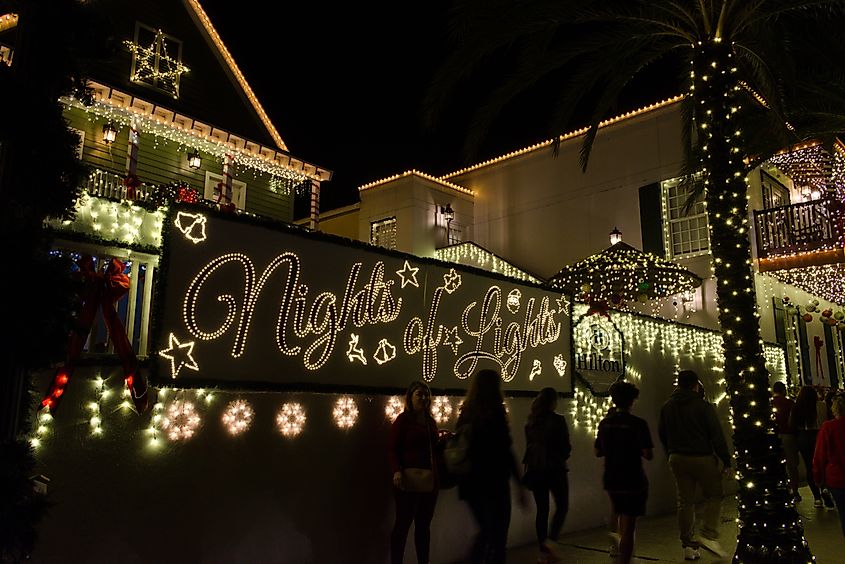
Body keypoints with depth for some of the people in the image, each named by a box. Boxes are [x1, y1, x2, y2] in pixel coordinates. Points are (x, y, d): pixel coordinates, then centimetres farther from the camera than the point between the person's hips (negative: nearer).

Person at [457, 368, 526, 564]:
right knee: (497, 537, 7)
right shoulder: (495, 412, -12)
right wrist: (519, 484, -11)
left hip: (471, 483, 6)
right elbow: (505, 451, -16)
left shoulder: (467, 413, 6)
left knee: (485, 532, 22)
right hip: (494, 482, -6)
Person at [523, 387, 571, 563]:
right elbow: (566, 446, -8)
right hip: (554, 469, -5)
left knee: (541, 509, 11)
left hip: (535, 469, 5)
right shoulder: (558, 420, -13)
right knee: (562, 506, 13)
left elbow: (529, 445, 8)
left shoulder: (531, 421, 2)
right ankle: (551, 539, -4)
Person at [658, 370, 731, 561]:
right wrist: (726, 460, -5)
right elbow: (717, 435, -11)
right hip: (702, 458, -5)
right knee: (714, 495, 12)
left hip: (677, 459, 5)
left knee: (685, 501, 9)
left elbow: (662, 434, 14)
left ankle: (688, 545, 12)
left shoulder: (667, 407, 7)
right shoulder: (703, 406, -10)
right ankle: (708, 535, -1)